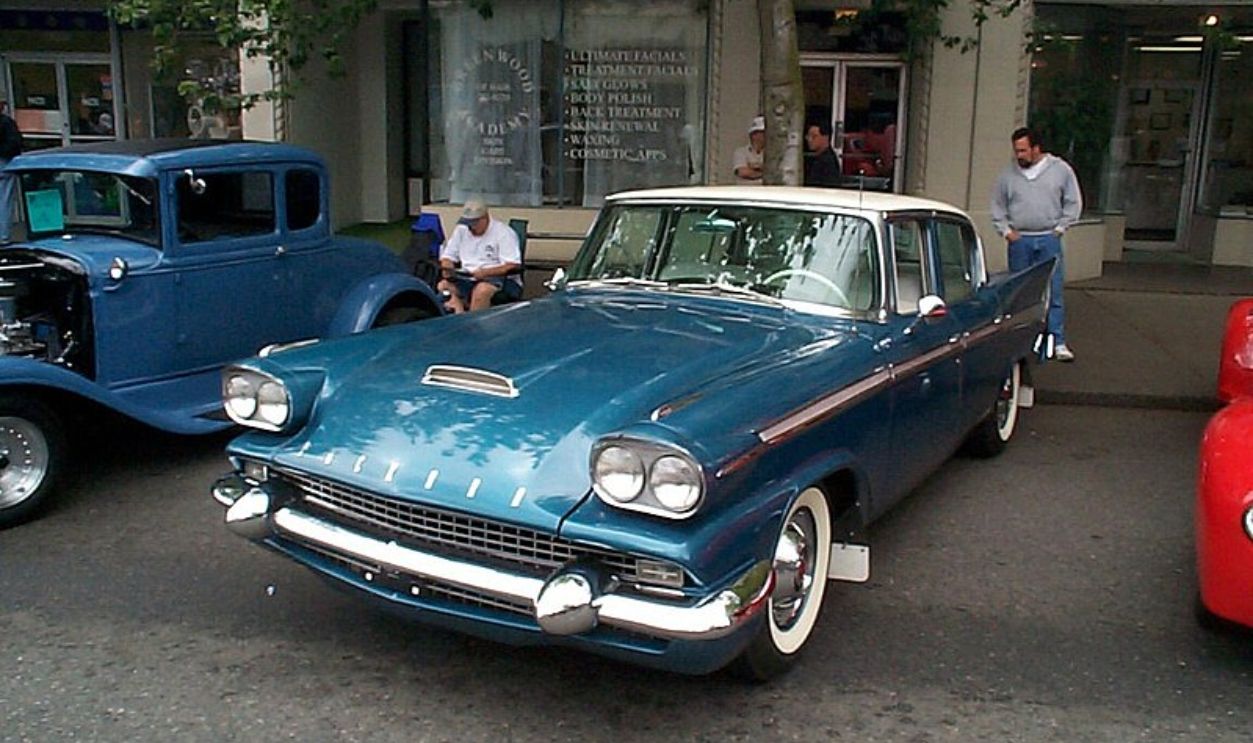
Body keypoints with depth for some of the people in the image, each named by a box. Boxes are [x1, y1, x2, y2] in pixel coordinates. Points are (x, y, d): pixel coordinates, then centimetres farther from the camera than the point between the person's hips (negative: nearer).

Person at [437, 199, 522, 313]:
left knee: (482, 290, -38)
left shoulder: (504, 233, -5)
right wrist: (447, 269, -4)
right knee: (445, 286, -24)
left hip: (498, 278, -5)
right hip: (467, 278, 5)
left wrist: (485, 272, -24)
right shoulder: (461, 230, 14)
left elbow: (514, 266, -14)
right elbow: (447, 257, 20)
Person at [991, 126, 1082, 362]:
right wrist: (1006, 231, 3)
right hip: (1019, 241, 2)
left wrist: (1060, 228, 0)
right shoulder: (1008, 174, 5)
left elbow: (1073, 203, 7)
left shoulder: (1060, 170, 1)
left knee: (1053, 293, -3)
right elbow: (997, 206, 12)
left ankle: (1057, 342, 0)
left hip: (1049, 240, -1)